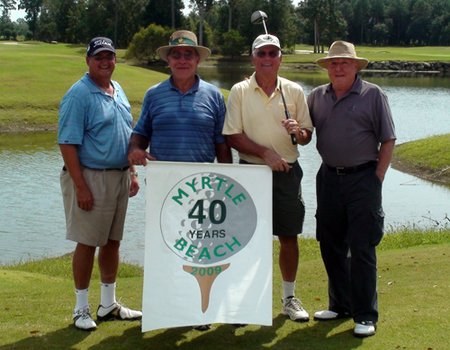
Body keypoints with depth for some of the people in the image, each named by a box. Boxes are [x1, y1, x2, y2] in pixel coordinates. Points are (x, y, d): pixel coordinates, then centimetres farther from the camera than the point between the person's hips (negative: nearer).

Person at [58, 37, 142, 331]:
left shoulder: (118, 92, 14)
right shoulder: (78, 94, -11)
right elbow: (68, 143, -15)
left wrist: (132, 173, 16)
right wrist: (80, 186, -20)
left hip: (120, 177, 7)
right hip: (91, 177, -7)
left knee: (113, 241, 13)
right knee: (87, 243, -1)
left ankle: (109, 304, 25)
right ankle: (82, 308, 12)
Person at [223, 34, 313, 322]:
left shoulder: (294, 91, 7)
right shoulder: (240, 92, 1)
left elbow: (307, 136, 9)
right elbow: (233, 136, -5)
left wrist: (298, 131, -15)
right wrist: (266, 153, -15)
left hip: (288, 171, 2)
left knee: (289, 237, 7)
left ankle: (289, 298, 21)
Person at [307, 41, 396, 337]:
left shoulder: (373, 95, -2)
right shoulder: (317, 96, 9)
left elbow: (388, 140, -2)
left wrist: (377, 178, -8)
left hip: (363, 179, -5)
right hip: (329, 177, 5)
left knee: (362, 248, -3)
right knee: (331, 245, 11)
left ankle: (366, 316, 6)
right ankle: (340, 305, 27)